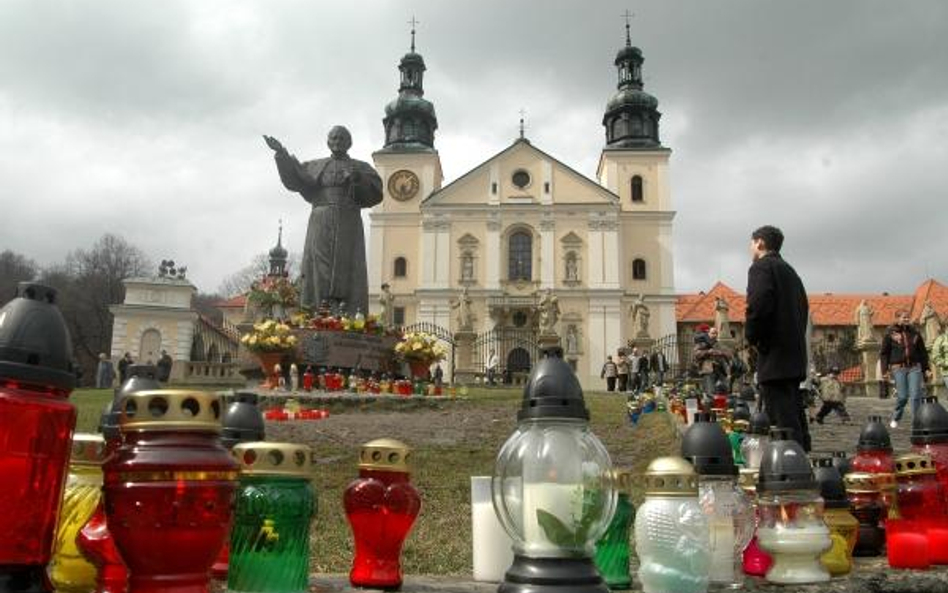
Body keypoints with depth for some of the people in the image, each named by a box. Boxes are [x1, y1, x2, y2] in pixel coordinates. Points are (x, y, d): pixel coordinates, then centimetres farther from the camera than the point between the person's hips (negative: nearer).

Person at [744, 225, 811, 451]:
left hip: (774, 355, -10)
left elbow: (758, 305, -22)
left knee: (782, 418, -12)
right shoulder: (790, 271, 22)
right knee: (795, 413, 15)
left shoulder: (761, 267, -7)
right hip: (795, 354, 10)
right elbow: (803, 307, 22)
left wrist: (751, 336, -8)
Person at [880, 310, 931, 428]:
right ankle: (895, 419, 18)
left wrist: (926, 369, 15)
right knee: (903, 396, -5)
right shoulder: (890, 333, 1)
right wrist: (885, 370, -5)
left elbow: (923, 352, 18)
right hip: (898, 368, -3)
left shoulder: (915, 333, 11)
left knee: (916, 396, -6)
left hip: (914, 368, 3)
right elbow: (884, 353, 1)